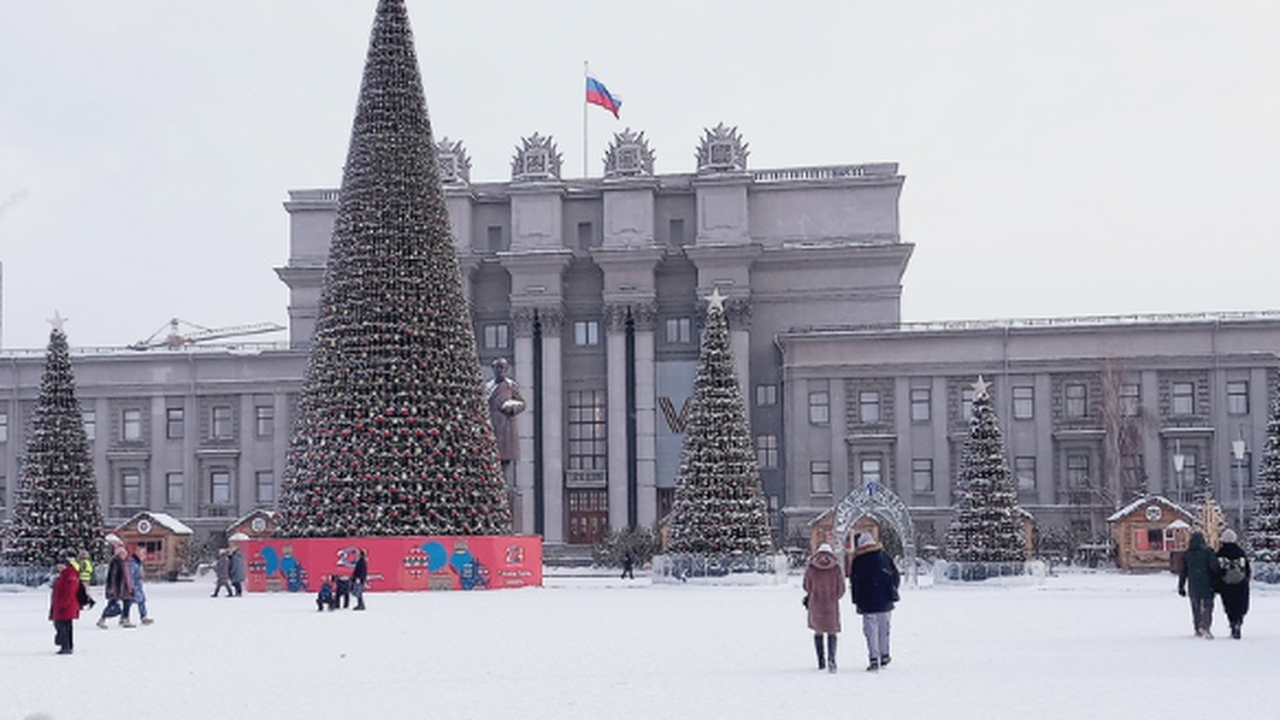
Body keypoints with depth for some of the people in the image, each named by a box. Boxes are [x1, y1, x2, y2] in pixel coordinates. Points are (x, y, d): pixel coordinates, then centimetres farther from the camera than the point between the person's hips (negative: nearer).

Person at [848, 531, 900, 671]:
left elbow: (854, 583, -6)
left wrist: (857, 602, 0)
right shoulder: (884, 556, 4)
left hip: (868, 603, -3)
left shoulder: (858, 561, -6)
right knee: (884, 628, 16)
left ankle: (874, 659, -7)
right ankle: (884, 656, 24)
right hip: (885, 602, 3)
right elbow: (895, 575, 8)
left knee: (871, 630, 1)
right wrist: (892, 592, 17)